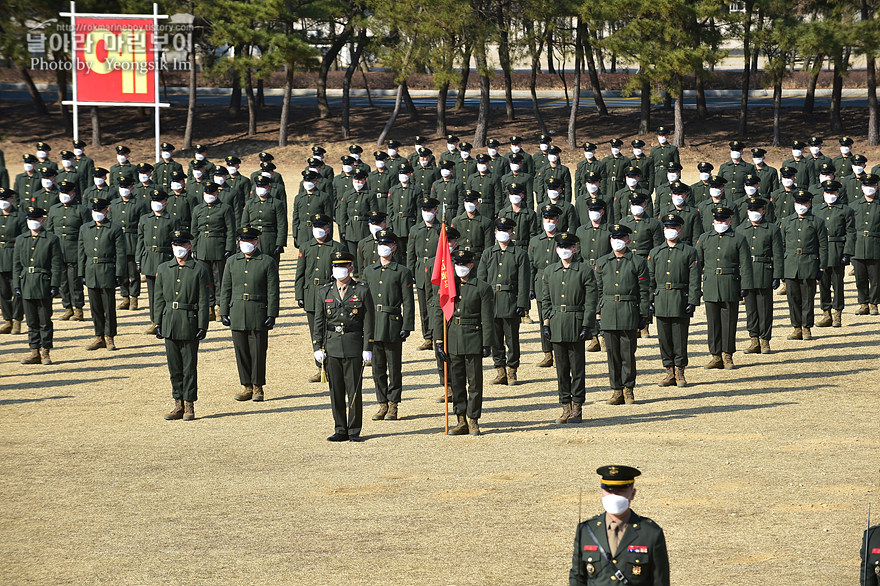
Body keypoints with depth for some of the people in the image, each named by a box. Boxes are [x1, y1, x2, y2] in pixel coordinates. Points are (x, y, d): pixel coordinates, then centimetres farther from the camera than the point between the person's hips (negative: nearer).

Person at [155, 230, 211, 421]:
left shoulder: (199, 270, -2)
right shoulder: (163, 269, 10)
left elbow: (203, 300, -4)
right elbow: (159, 298, 12)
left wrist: (202, 326, -9)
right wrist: (158, 324, 6)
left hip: (190, 323, -4)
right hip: (169, 323, 4)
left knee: (189, 367, 0)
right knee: (174, 366, 8)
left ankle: (189, 406, 6)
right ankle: (179, 404, 15)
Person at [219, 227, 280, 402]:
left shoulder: (268, 262, 0)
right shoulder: (232, 261, 10)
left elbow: (273, 291, -2)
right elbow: (225, 289, 12)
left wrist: (272, 315, -7)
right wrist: (223, 313, 6)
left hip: (259, 314, -3)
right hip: (237, 314, 3)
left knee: (258, 351, -1)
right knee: (241, 351, 5)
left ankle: (258, 387, 9)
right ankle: (247, 387, 13)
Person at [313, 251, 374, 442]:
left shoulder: (362, 291, 1)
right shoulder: (324, 292, 8)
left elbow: (369, 322, 0)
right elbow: (319, 322, 10)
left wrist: (367, 349, -5)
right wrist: (317, 348, 1)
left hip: (354, 346, -3)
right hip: (332, 346, 3)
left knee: (354, 390, 0)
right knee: (336, 390, 5)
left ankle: (354, 431, 9)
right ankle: (340, 430, 12)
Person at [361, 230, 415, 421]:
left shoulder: (402, 272, -1)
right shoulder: (369, 271, 12)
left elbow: (408, 302, -3)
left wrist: (407, 327, -10)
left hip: (393, 326, -4)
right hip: (373, 326, 4)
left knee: (394, 368, 1)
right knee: (378, 368, 7)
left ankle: (393, 406, 8)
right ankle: (382, 405, 14)